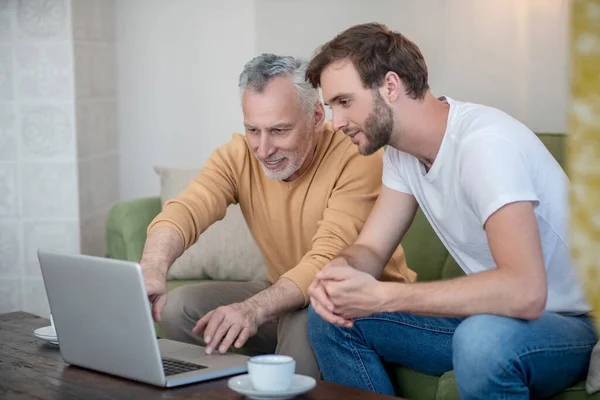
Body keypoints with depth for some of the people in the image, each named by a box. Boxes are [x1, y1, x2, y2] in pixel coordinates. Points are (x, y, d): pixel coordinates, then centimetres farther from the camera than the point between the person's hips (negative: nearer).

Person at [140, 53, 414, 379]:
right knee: (177, 308, -12)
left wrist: (254, 309, -48)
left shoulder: (357, 156, -23)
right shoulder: (237, 157, -8)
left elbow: (329, 260, -32)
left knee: (305, 319, -37)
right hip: (284, 297, 5)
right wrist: (152, 270, -49)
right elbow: (184, 211, -26)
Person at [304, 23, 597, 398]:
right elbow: (369, 249, 4)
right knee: (330, 315, -2)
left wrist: (382, 296, -34)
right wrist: (338, 272, -20)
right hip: (490, 314, 8)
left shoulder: (485, 142, -26)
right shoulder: (402, 150, 1)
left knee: (482, 337, -40)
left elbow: (524, 292, -37)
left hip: (569, 322, -8)